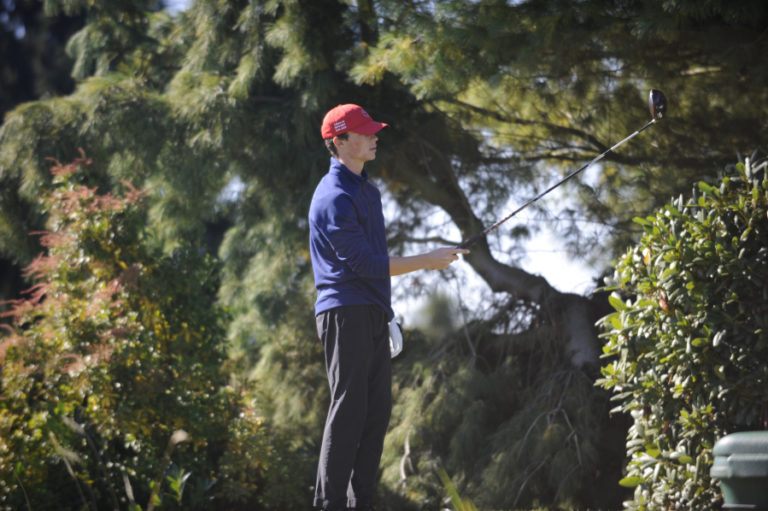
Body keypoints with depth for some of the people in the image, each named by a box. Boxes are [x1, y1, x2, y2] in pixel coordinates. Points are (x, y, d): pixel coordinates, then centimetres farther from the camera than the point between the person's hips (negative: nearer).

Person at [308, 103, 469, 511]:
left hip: (372, 314, 9)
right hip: (345, 312, -9)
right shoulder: (334, 197, -13)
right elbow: (365, 263, -18)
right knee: (349, 408, -10)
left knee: (377, 408, 7)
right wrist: (426, 261, -14)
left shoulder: (368, 190, 19)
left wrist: (385, 312, 22)